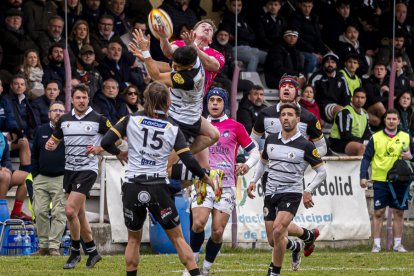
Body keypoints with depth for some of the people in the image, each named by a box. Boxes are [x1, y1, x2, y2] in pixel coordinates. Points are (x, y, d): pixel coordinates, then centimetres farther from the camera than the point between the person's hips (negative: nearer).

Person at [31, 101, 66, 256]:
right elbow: (34, 154, 17)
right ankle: (43, 245, 6)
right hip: (41, 179, 3)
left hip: (61, 179, -3)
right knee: (40, 212, -1)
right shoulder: (41, 131, 12)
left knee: (59, 214, -5)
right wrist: (35, 175, 8)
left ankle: (54, 246, -3)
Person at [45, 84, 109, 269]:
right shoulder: (64, 120, 7)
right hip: (69, 169, 6)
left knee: (70, 210, -16)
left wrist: (99, 149, -16)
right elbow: (55, 139, 18)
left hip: (88, 169, -6)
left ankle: (75, 252, 1)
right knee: (79, 213, 11)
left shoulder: (98, 120, -7)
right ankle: (92, 251, 26)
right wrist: (50, 144, -4)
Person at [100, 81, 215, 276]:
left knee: (134, 239, 17)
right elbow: (189, 162, -4)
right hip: (158, 189, -1)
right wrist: (206, 179, 12)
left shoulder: (131, 120, -1)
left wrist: (119, 154, 17)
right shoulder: (173, 129, 0)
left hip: (132, 189, 1)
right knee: (177, 237, 8)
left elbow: (106, 142, -5)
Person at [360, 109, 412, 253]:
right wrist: (363, 176, -8)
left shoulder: (406, 137, 7)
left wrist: (410, 157, -11)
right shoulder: (376, 138, 3)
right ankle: (376, 244, 4)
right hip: (380, 180, -2)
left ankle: (398, 244, 12)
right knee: (378, 212, -1)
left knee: (398, 213, 4)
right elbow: (366, 158, 2)